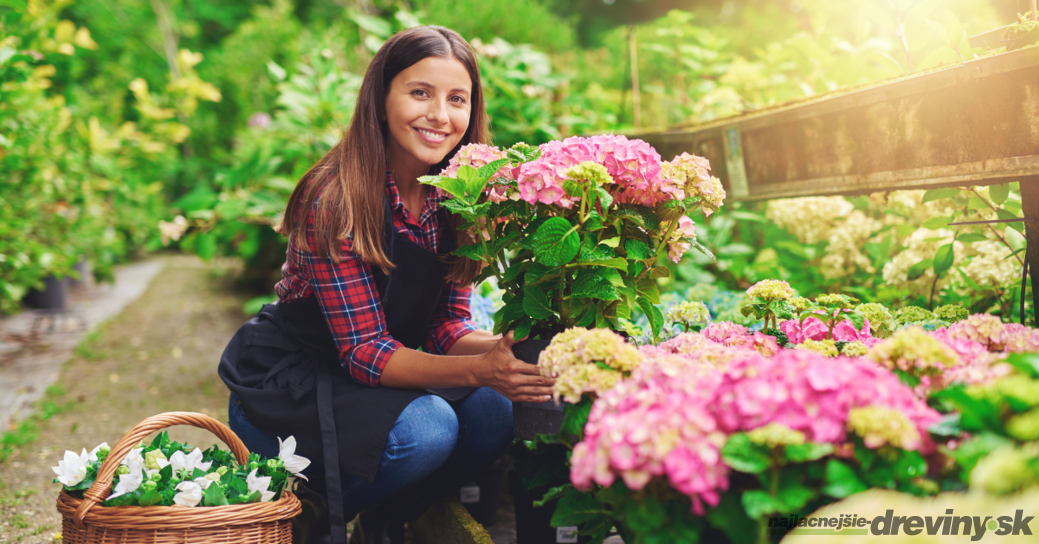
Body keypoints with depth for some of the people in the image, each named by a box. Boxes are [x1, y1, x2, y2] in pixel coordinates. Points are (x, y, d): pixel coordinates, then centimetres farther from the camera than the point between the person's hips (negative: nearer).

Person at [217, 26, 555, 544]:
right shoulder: (336, 200, -24)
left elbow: (446, 325, -3)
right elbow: (364, 350, -25)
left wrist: (502, 349, -24)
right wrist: (480, 370, -37)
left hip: (381, 377, 6)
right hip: (283, 385, -6)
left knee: (492, 413, -18)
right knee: (425, 430, -29)